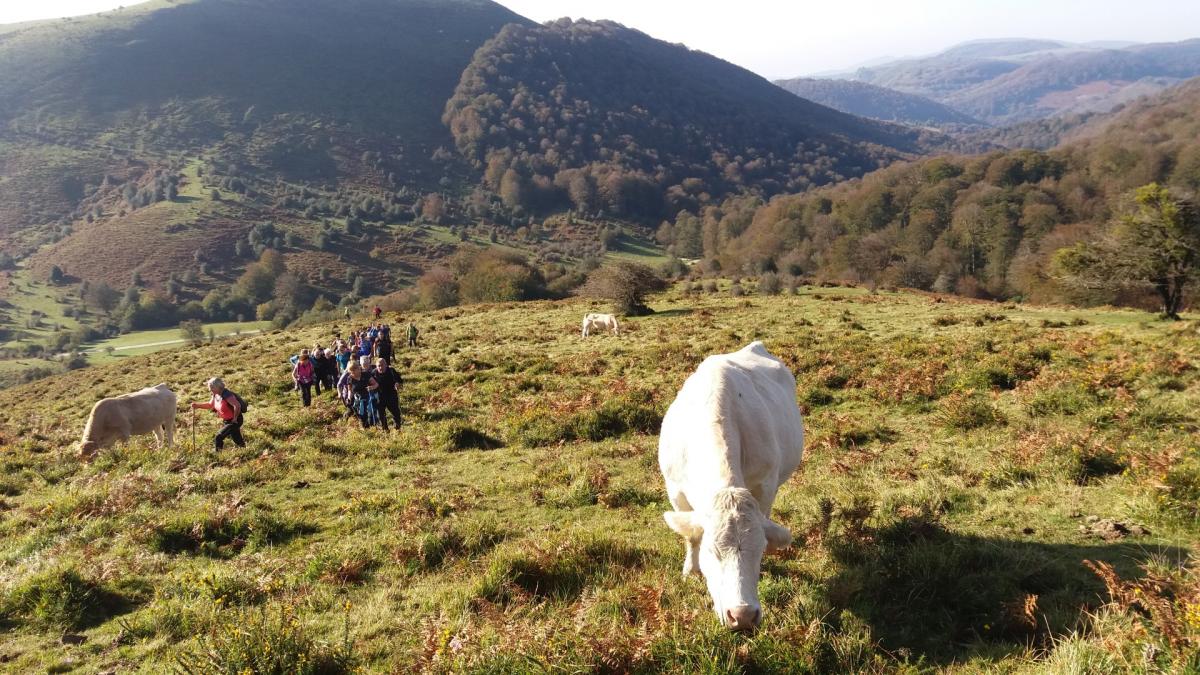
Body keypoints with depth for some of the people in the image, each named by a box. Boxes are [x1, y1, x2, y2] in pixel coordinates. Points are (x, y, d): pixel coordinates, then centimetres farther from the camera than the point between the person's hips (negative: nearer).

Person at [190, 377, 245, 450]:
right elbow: (210, 405, 17)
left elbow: (237, 406, -39)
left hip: (234, 421, -9)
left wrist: (235, 419, -27)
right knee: (237, 441, 23)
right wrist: (197, 405, 4)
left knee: (218, 438, -13)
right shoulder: (216, 395, 0)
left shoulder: (227, 395, -29)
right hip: (226, 421, 9)